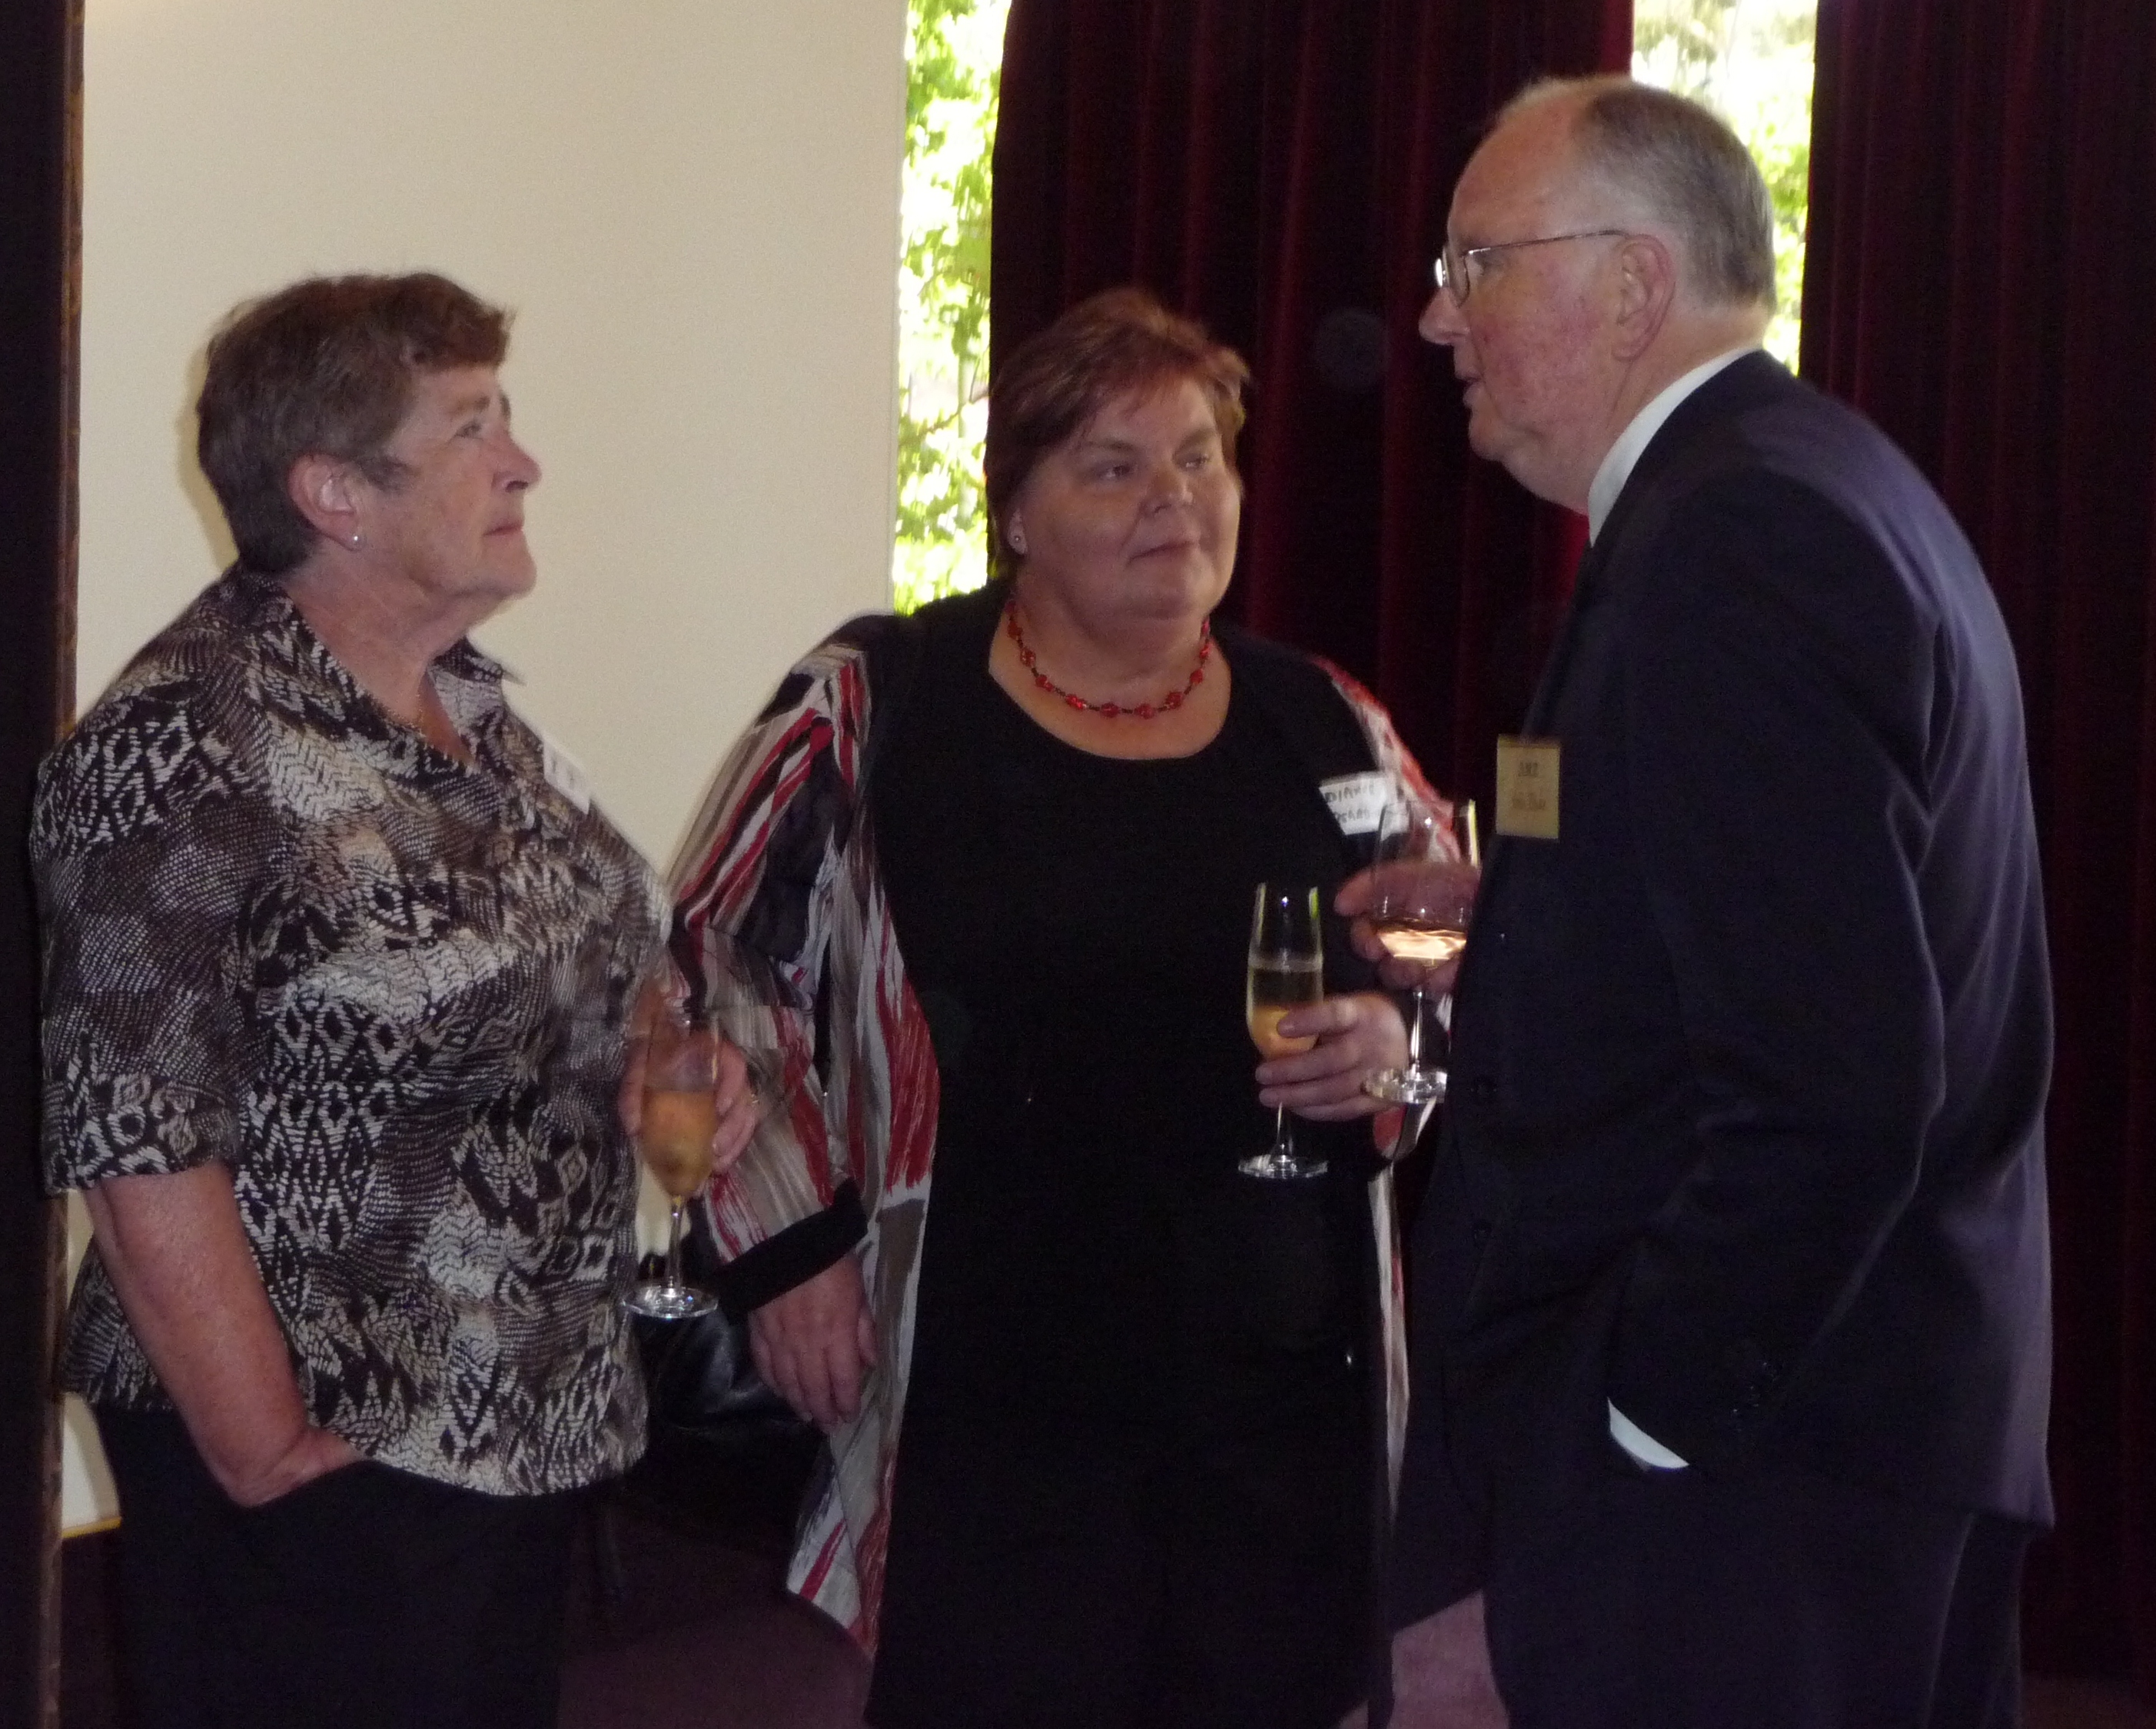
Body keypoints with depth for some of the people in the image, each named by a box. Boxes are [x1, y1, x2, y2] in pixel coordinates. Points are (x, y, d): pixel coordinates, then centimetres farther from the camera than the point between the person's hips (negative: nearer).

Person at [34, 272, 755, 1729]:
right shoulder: (186, 748, -18)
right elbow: (136, 1143, -21)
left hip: (537, 1427, 8)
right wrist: (273, 1466, -20)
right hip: (335, 1461, -8)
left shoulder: (463, 696, 7)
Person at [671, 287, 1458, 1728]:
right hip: (991, 1395, -3)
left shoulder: (1328, 730, 8)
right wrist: (791, 1241, -2)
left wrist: (1394, 1040, -5)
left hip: (1285, 1391, 3)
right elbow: (725, 964, 3)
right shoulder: (874, 710, -1)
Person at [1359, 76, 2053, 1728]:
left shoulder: (1731, 543, -19)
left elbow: (1830, 1088, -26)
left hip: (1731, 1473, -10)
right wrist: (1515, 912, 12)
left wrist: (1630, 1435, -18)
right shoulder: (1808, 483, 13)